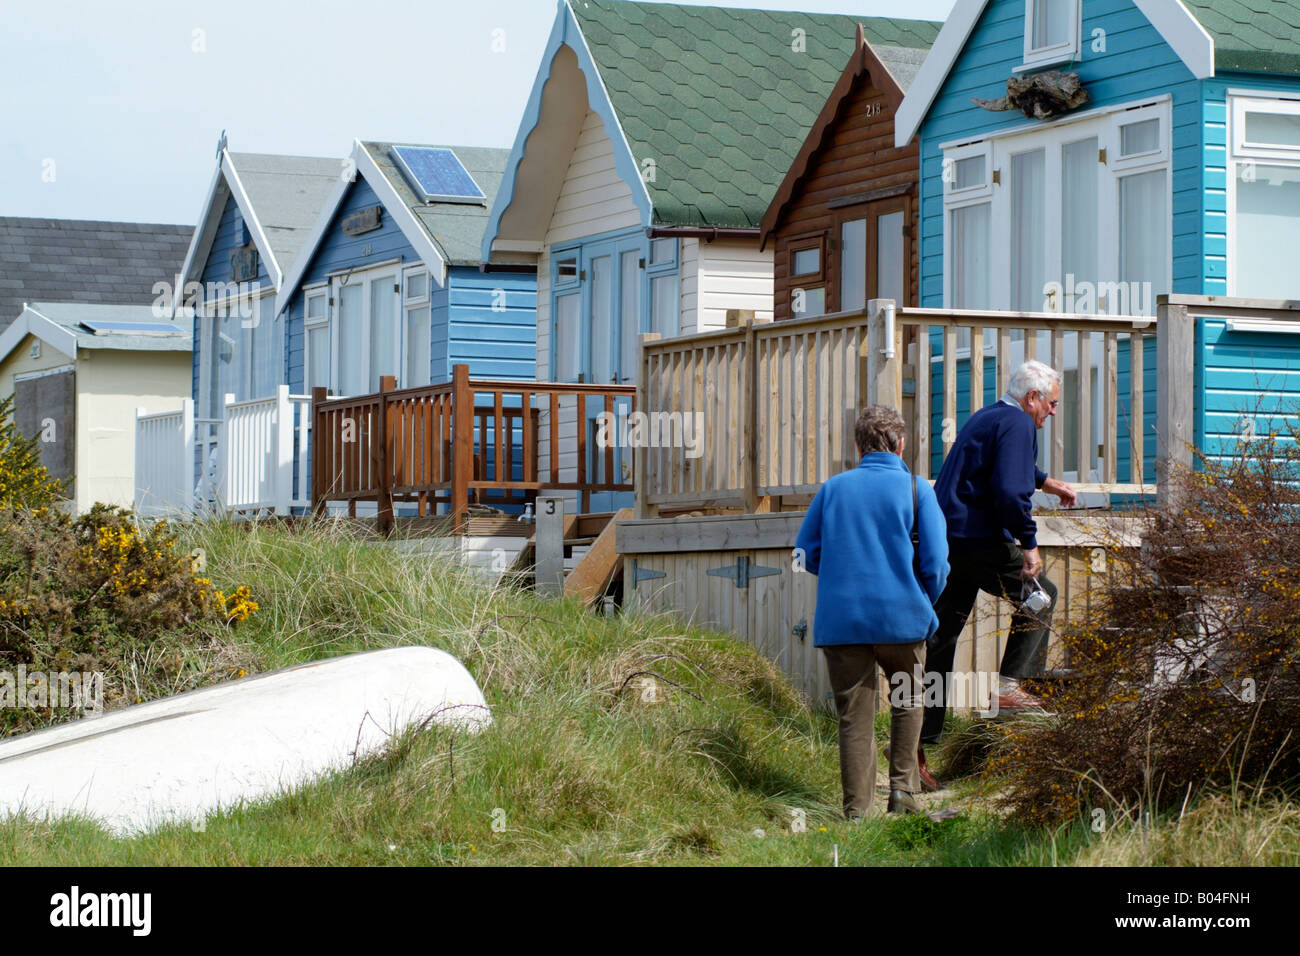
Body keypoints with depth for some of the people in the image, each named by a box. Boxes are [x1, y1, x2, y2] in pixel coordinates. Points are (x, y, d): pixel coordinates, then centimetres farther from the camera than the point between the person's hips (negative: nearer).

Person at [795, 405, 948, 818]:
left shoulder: (833, 488, 7)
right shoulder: (917, 490, 0)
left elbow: (806, 553, 10)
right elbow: (935, 560, -5)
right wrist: (926, 601, 14)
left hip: (840, 621, 1)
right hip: (901, 616, -1)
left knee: (854, 718, 6)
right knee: (907, 705, 21)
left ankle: (856, 809, 4)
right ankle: (903, 788, 10)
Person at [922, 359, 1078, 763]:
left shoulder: (985, 417, 23)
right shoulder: (1018, 424, -9)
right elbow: (1010, 491, -22)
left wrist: (1046, 482, 55)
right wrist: (1029, 543, -15)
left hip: (942, 540, 9)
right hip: (979, 541, -9)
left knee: (940, 638, 10)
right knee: (1040, 596, 11)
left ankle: (923, 737, 9)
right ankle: (1010, 685, 3)